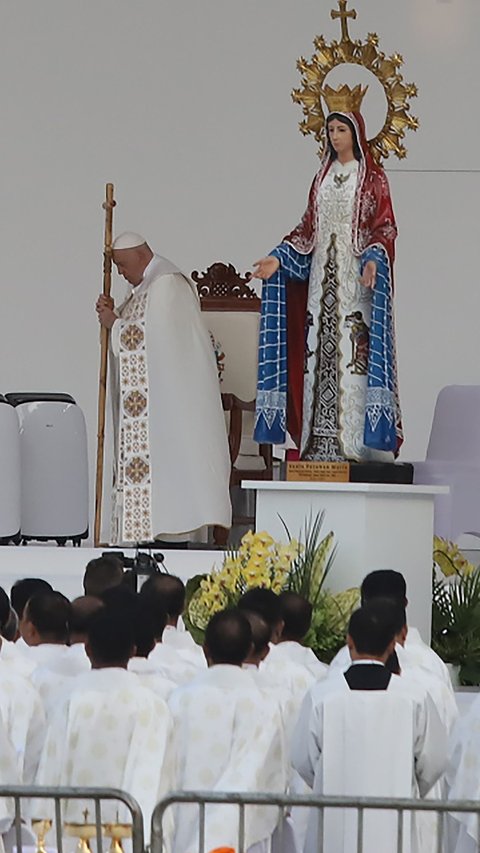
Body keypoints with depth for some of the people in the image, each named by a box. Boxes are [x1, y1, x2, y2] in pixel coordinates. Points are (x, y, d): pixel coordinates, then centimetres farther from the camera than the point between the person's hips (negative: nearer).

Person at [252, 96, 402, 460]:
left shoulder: (373, 177, 1)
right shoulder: (323, 176, 16)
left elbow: (384, 227, -6)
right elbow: (308, 228, 16)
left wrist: (373, 259, -24)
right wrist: (278, 258, 6)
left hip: (356, 275, -6)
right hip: (323, 275, 6)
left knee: (353, 348, -11)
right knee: (320, 348, 0)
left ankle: (354, 439, -13)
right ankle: (321, 440, 0)